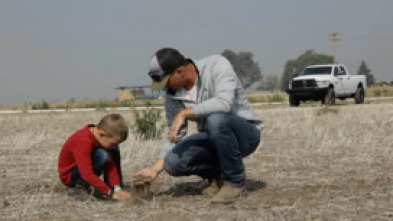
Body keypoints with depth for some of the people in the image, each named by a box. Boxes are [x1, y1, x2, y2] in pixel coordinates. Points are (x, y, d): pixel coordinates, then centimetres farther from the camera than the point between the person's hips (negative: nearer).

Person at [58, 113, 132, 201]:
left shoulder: (103, 139, -9)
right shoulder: (83, 142, -34)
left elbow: (111, 165, -9)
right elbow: (88, 175, -37)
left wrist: (117, 188, -21)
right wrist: (110, 193, -35)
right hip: (69, 176, -8)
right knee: (102, 155, -31)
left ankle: (118, 186, 0)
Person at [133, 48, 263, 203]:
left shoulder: (217, 65, -18)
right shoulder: (173, 95, -2)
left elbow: (224, 103, -35)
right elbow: (175, 136, 4)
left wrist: (184, 113, -32)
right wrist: (156, 168, -5)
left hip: (246, 133, -5)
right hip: (213, 139, 5)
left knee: (216, 120, -38)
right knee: (173, 162, -20)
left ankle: (235, 180, -16)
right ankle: (217, 176, 9)